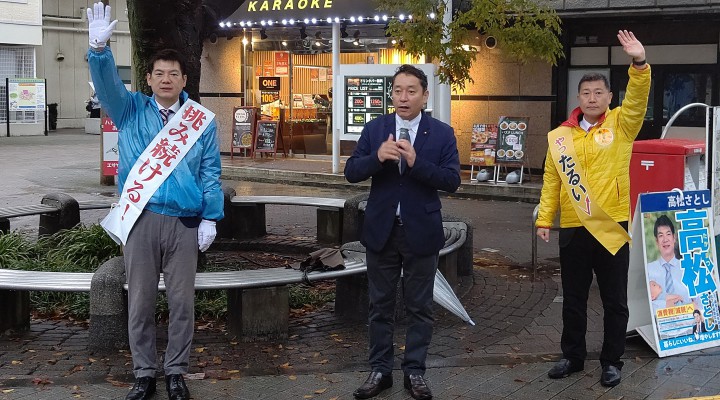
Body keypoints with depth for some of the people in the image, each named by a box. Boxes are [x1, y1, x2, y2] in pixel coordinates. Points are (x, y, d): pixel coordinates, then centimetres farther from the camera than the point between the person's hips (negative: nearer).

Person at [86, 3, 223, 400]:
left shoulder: (201, 121, 6)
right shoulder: (131, 110, 7)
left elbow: (210, 173, 4)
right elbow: (107, 84, -11)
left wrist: (210, 218, -4)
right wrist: (99, 48, -30)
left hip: (185, 222, 0)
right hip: (141, 218, 0)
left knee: (181, 301, 5)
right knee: (140, 301, 6)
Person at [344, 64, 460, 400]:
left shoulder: (442, 133, -4)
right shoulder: (374, 128, 1)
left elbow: (452, 180, -12)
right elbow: (351, 172, -4)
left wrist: (416, 162, -26)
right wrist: (377, 157, -24)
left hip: (421, 231, -1)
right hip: (381, 229, 2)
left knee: (419, 307, 8)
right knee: (380, 305, 11)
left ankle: (414, 371, 20)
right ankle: (380, 370, 22)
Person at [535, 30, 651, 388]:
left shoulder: (621, 124, 1)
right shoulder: (561, 135, 6)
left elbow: (638, 99, -18)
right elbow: (551, 180, 6)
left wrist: (639, 63, -32)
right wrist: (544, 219, 0)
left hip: (612, 225, -2)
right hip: (573, 228, 2)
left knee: (614, 299, 7)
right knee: (573, 298, 13)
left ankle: (612, 361, 20)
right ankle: (573, 356, 27)